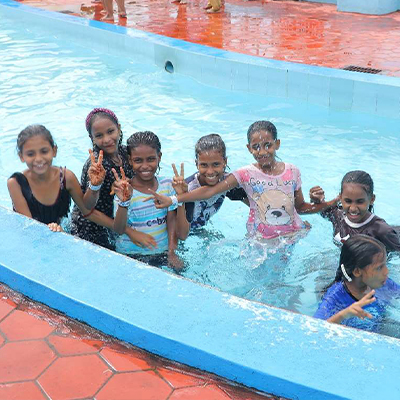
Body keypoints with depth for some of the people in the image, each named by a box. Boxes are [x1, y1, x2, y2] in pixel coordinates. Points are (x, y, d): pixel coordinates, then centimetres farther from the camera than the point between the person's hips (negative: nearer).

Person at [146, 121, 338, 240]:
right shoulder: (246, 174, -12)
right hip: (261, 239, -2)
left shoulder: (292, 172, -4)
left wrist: (324, 205, -10)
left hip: (291, 235, 2)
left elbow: (300, 206, 6)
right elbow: (210, 190, -20)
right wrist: (172, 200, -28)